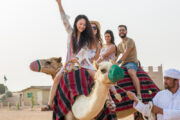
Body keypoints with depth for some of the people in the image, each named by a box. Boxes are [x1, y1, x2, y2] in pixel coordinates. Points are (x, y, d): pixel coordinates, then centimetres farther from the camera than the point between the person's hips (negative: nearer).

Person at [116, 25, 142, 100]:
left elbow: (125, 55, -14)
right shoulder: (119, 45, 21)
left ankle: (139, 95, -45)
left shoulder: (129, 41, -4)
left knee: (132, 73, -38)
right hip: (123, 64, 9)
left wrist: (117, 63, -17)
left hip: (132, 62, -9)